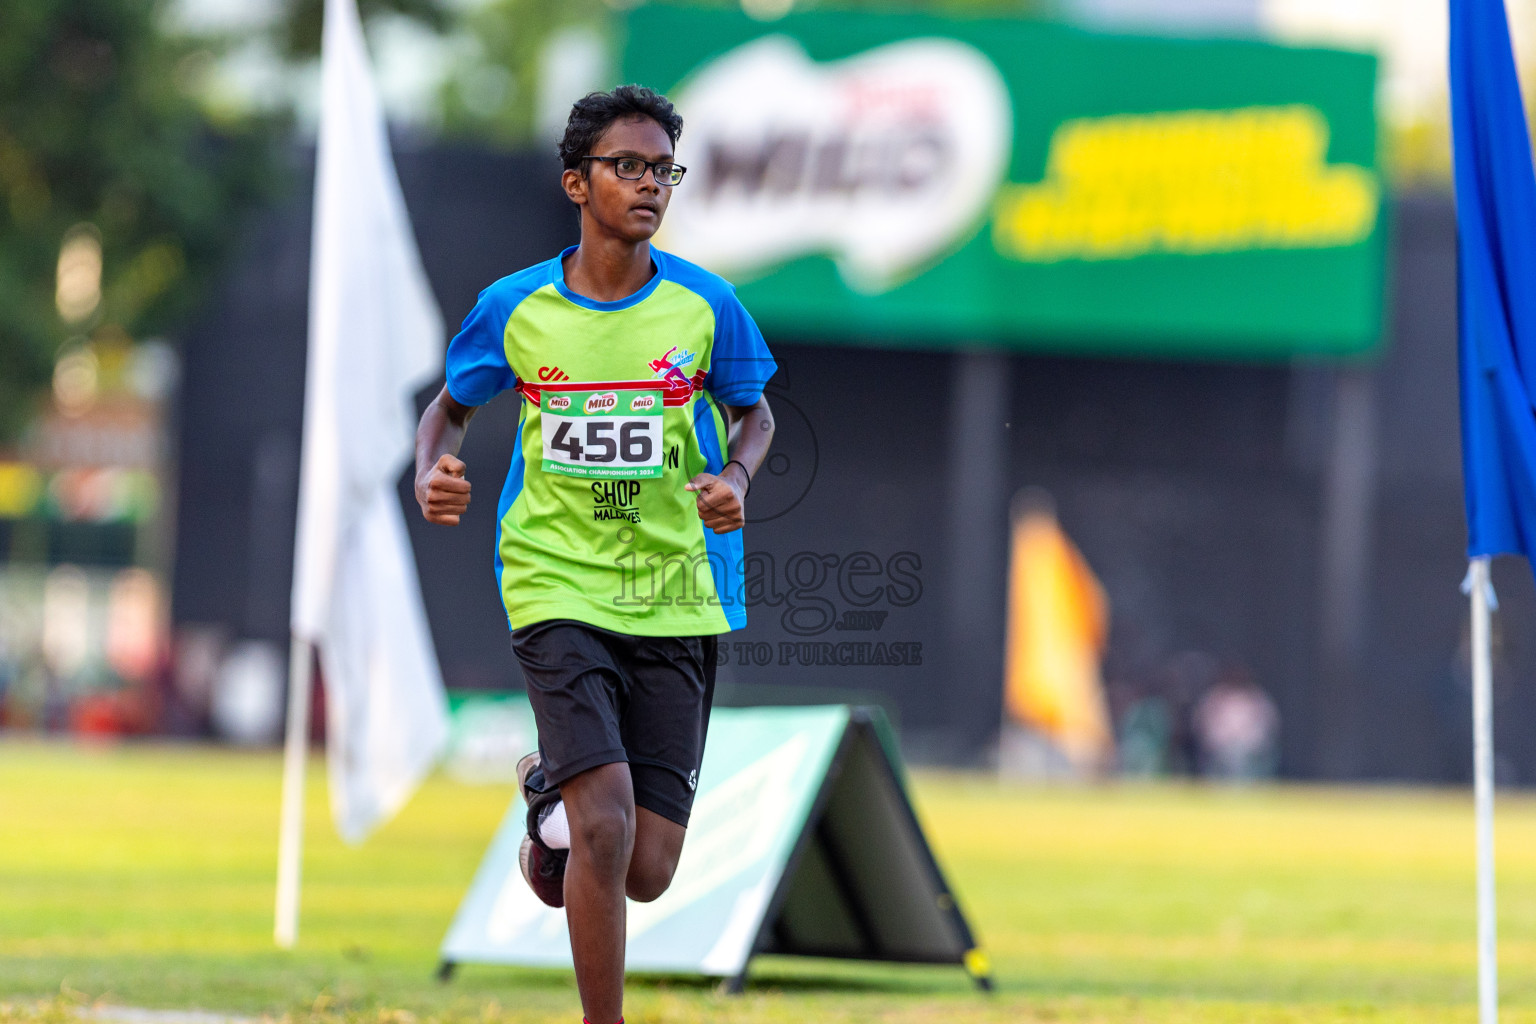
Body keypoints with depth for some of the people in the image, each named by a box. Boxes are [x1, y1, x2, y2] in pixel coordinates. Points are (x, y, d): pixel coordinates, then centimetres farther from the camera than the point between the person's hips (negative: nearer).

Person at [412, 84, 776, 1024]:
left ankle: (553, 787, 37)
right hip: (557, 587, -2)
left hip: (677, 595, 2)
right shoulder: (515, 308, -2)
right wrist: (432, 475, -7)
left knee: (646, 872, 2)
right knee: (605, 828, -20)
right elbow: (453, 407, 14)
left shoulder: (705, 305, -2)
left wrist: (734, 478, -8)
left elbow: (755, 414, 14)